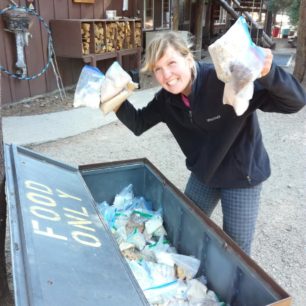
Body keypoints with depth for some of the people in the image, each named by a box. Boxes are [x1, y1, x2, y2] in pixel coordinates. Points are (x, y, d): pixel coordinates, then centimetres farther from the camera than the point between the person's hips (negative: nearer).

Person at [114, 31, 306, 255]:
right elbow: (139, 124, 2)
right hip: (203, 173, 6)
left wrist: (267, 73, -52)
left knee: (236, 248, 9)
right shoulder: (167, 98, -10)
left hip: (241, 175, -5)